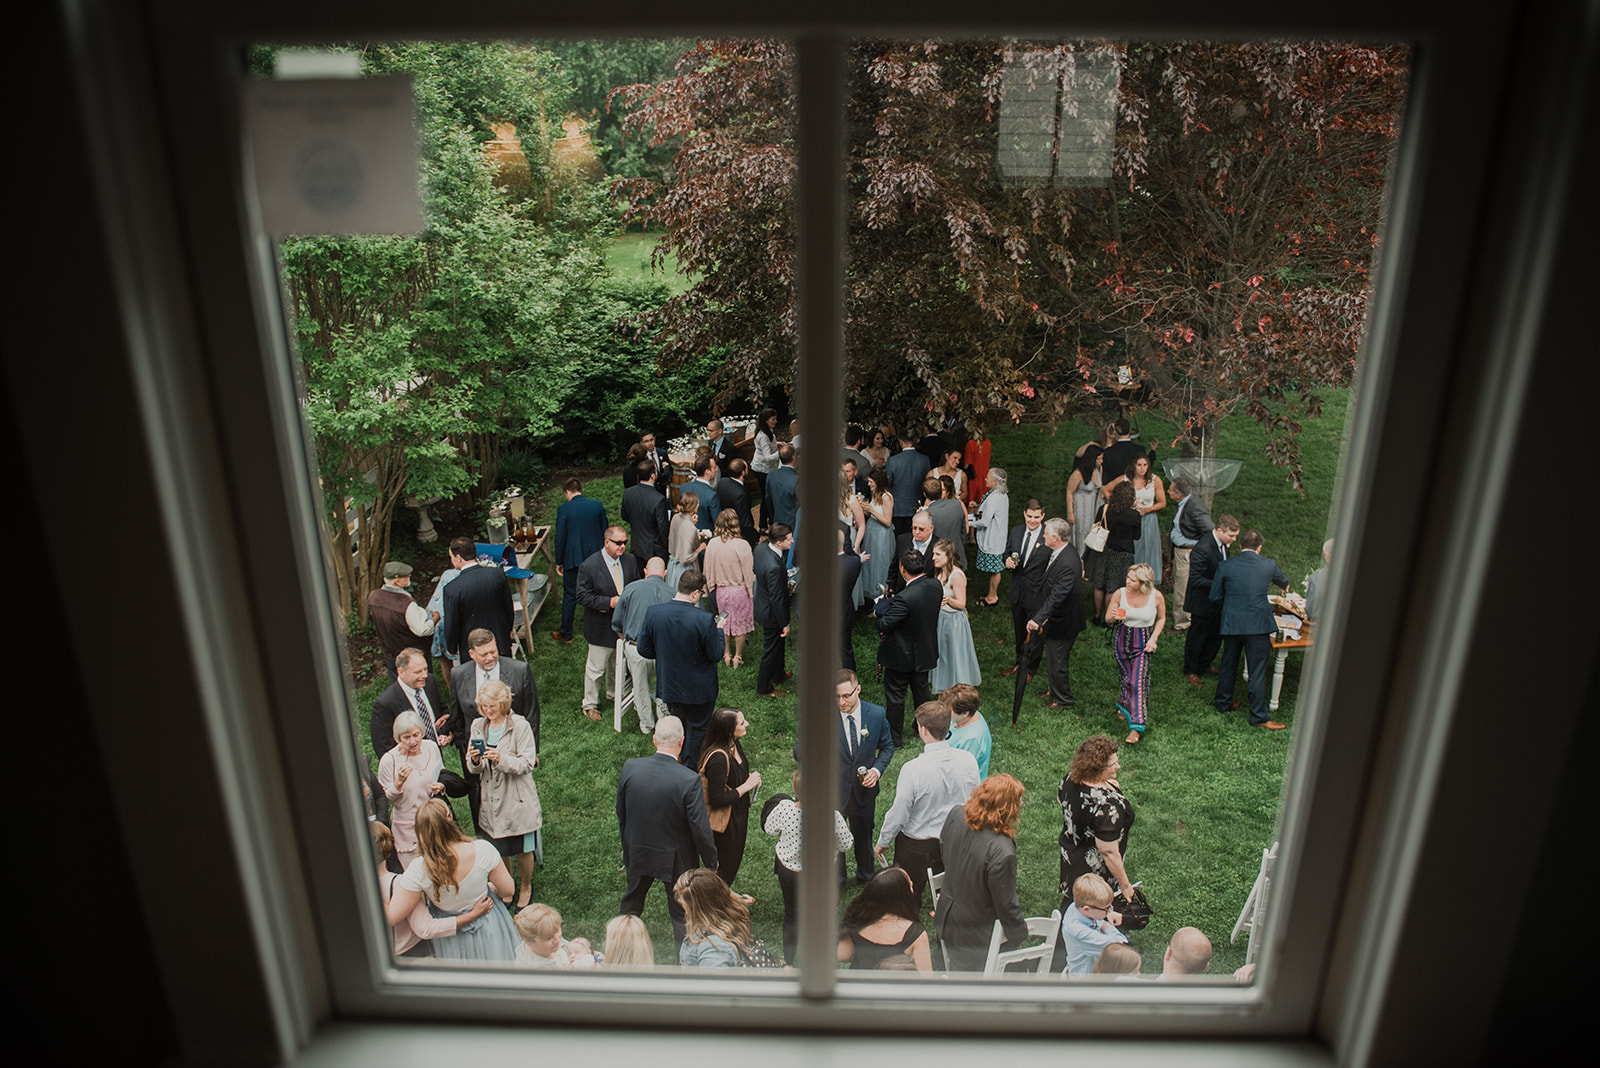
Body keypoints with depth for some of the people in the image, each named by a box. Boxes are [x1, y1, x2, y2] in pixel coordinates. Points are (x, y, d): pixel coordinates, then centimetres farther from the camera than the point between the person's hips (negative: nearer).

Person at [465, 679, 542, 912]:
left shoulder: (520, 726, -12)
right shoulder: (478, 726, 2)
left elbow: (527, 764, -15)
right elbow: (473, 768, 4)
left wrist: (501, 759, -30)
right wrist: (474, 760, -20)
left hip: (518, 799, -4)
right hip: (490, 801, 4)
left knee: (522, 850, 9)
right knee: (498, 851, 15)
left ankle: (525, 887, 35)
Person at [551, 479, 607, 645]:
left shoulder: (564, 509, -12)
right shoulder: (597, 505, -2)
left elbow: (560, 538, -9)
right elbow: (604, 532, 5)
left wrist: (559, 563, 1)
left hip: (573, 559, -3)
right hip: (595, 557, 3)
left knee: (570, 596, 8)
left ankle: (565, 633, 18)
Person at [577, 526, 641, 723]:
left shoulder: (629, 561, -3)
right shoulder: (589, 566, -19)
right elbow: (583, 596, -17)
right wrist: (609, 602, -26)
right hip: (601, 626, -5)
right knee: (596, 668, 8)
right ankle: (590, 704, 27)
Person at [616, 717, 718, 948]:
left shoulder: (630, 767, -18)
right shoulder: (689, 781, -30)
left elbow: (621, 814, -2)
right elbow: (700, 829, -22)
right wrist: (712, 861, -4)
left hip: (637, 853, 4)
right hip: (676, 859, -4)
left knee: (631, 901, 29)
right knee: (681, 912, 18)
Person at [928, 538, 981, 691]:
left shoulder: (956, 575, -23)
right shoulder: (940, 572, 4)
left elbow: (961, 604, -22)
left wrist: (948, 600, -39)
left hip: (954, 621, -9)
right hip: (940, 618, 9)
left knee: (954, 656, 5)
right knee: (942, 655, 19)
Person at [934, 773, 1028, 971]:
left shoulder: (955, 816, -18)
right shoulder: (1002, 852, -38)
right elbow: (1006, 903, -23)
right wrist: (1019, 930, -2)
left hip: (947, 916, 6)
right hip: (975, 936, -6)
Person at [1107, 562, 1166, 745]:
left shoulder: (1156, 596, -12)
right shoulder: (1120, 594, -11)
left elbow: (1161, 618, 7)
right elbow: (1107, 619, 0)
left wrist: (1154, 638, -5)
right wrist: (1114, 616, -25)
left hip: (1143, 643, -2)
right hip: (1122, 639, 2)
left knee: (1138, 681, -12)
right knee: (1128, 679, 10)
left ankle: (1136, 728, -9)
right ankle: (1126, 703, 44)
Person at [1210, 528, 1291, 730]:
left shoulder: (1226, 566, -4)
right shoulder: (1269, 565, -4)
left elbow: (1215, 597, 0)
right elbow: (1283, 581, 19)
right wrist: (1285, 585, 44)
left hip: (1231, 624, 2)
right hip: (1258, 624, -2)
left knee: (1228, 665, 19)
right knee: (1257, 671, 4)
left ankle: (1224, 703, 35)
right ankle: (1258, 716, 10)